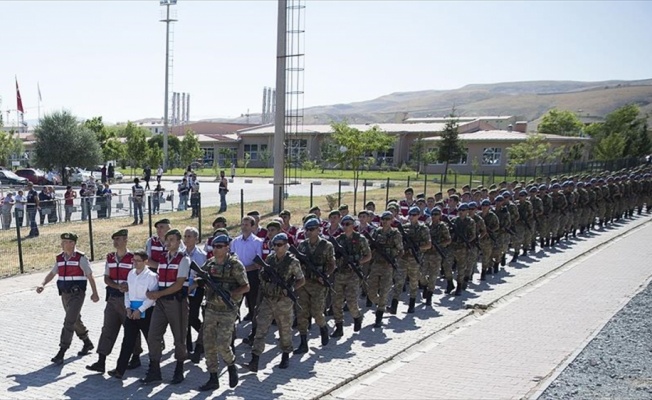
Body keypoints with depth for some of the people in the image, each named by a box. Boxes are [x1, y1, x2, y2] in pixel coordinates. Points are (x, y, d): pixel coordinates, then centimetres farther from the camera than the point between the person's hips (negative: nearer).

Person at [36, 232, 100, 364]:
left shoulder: (80, 258, -11)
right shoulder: (60, 258, 7)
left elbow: (90, 276, -8)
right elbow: (52, 273, 14)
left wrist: (94, 293, -7)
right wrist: (43, 284, -4)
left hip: (77, 294, -7)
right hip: (65, 294, 7)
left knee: (69, 322, -11)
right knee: (75, 321, 18)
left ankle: (61, 353, -10)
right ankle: (87, 343, 36)